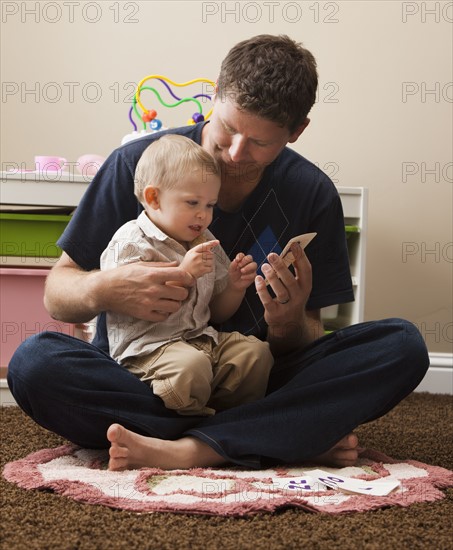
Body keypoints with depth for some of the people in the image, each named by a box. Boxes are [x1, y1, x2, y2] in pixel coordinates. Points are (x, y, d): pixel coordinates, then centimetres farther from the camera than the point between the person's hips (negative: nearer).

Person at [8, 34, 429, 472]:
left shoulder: (313, 195, -3)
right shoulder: (138, 164, -7)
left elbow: (302, 349, 2)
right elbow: (56, 295, -3)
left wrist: (289, 323, -22)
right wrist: (106, 290, -26)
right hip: (141, 377, 0)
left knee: (403, 345, -19)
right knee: (33, 362, -31)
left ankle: (187, 450, -29)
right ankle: (297, 439, -25)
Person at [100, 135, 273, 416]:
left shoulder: (206, 244, 17)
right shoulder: (130, 244, -6)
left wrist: (236, 287, 1)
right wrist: (183, 274, -24)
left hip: (203, 339, 7)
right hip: (146, 347, -7)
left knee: (256, 351, -13)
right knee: (191, 365, -35)